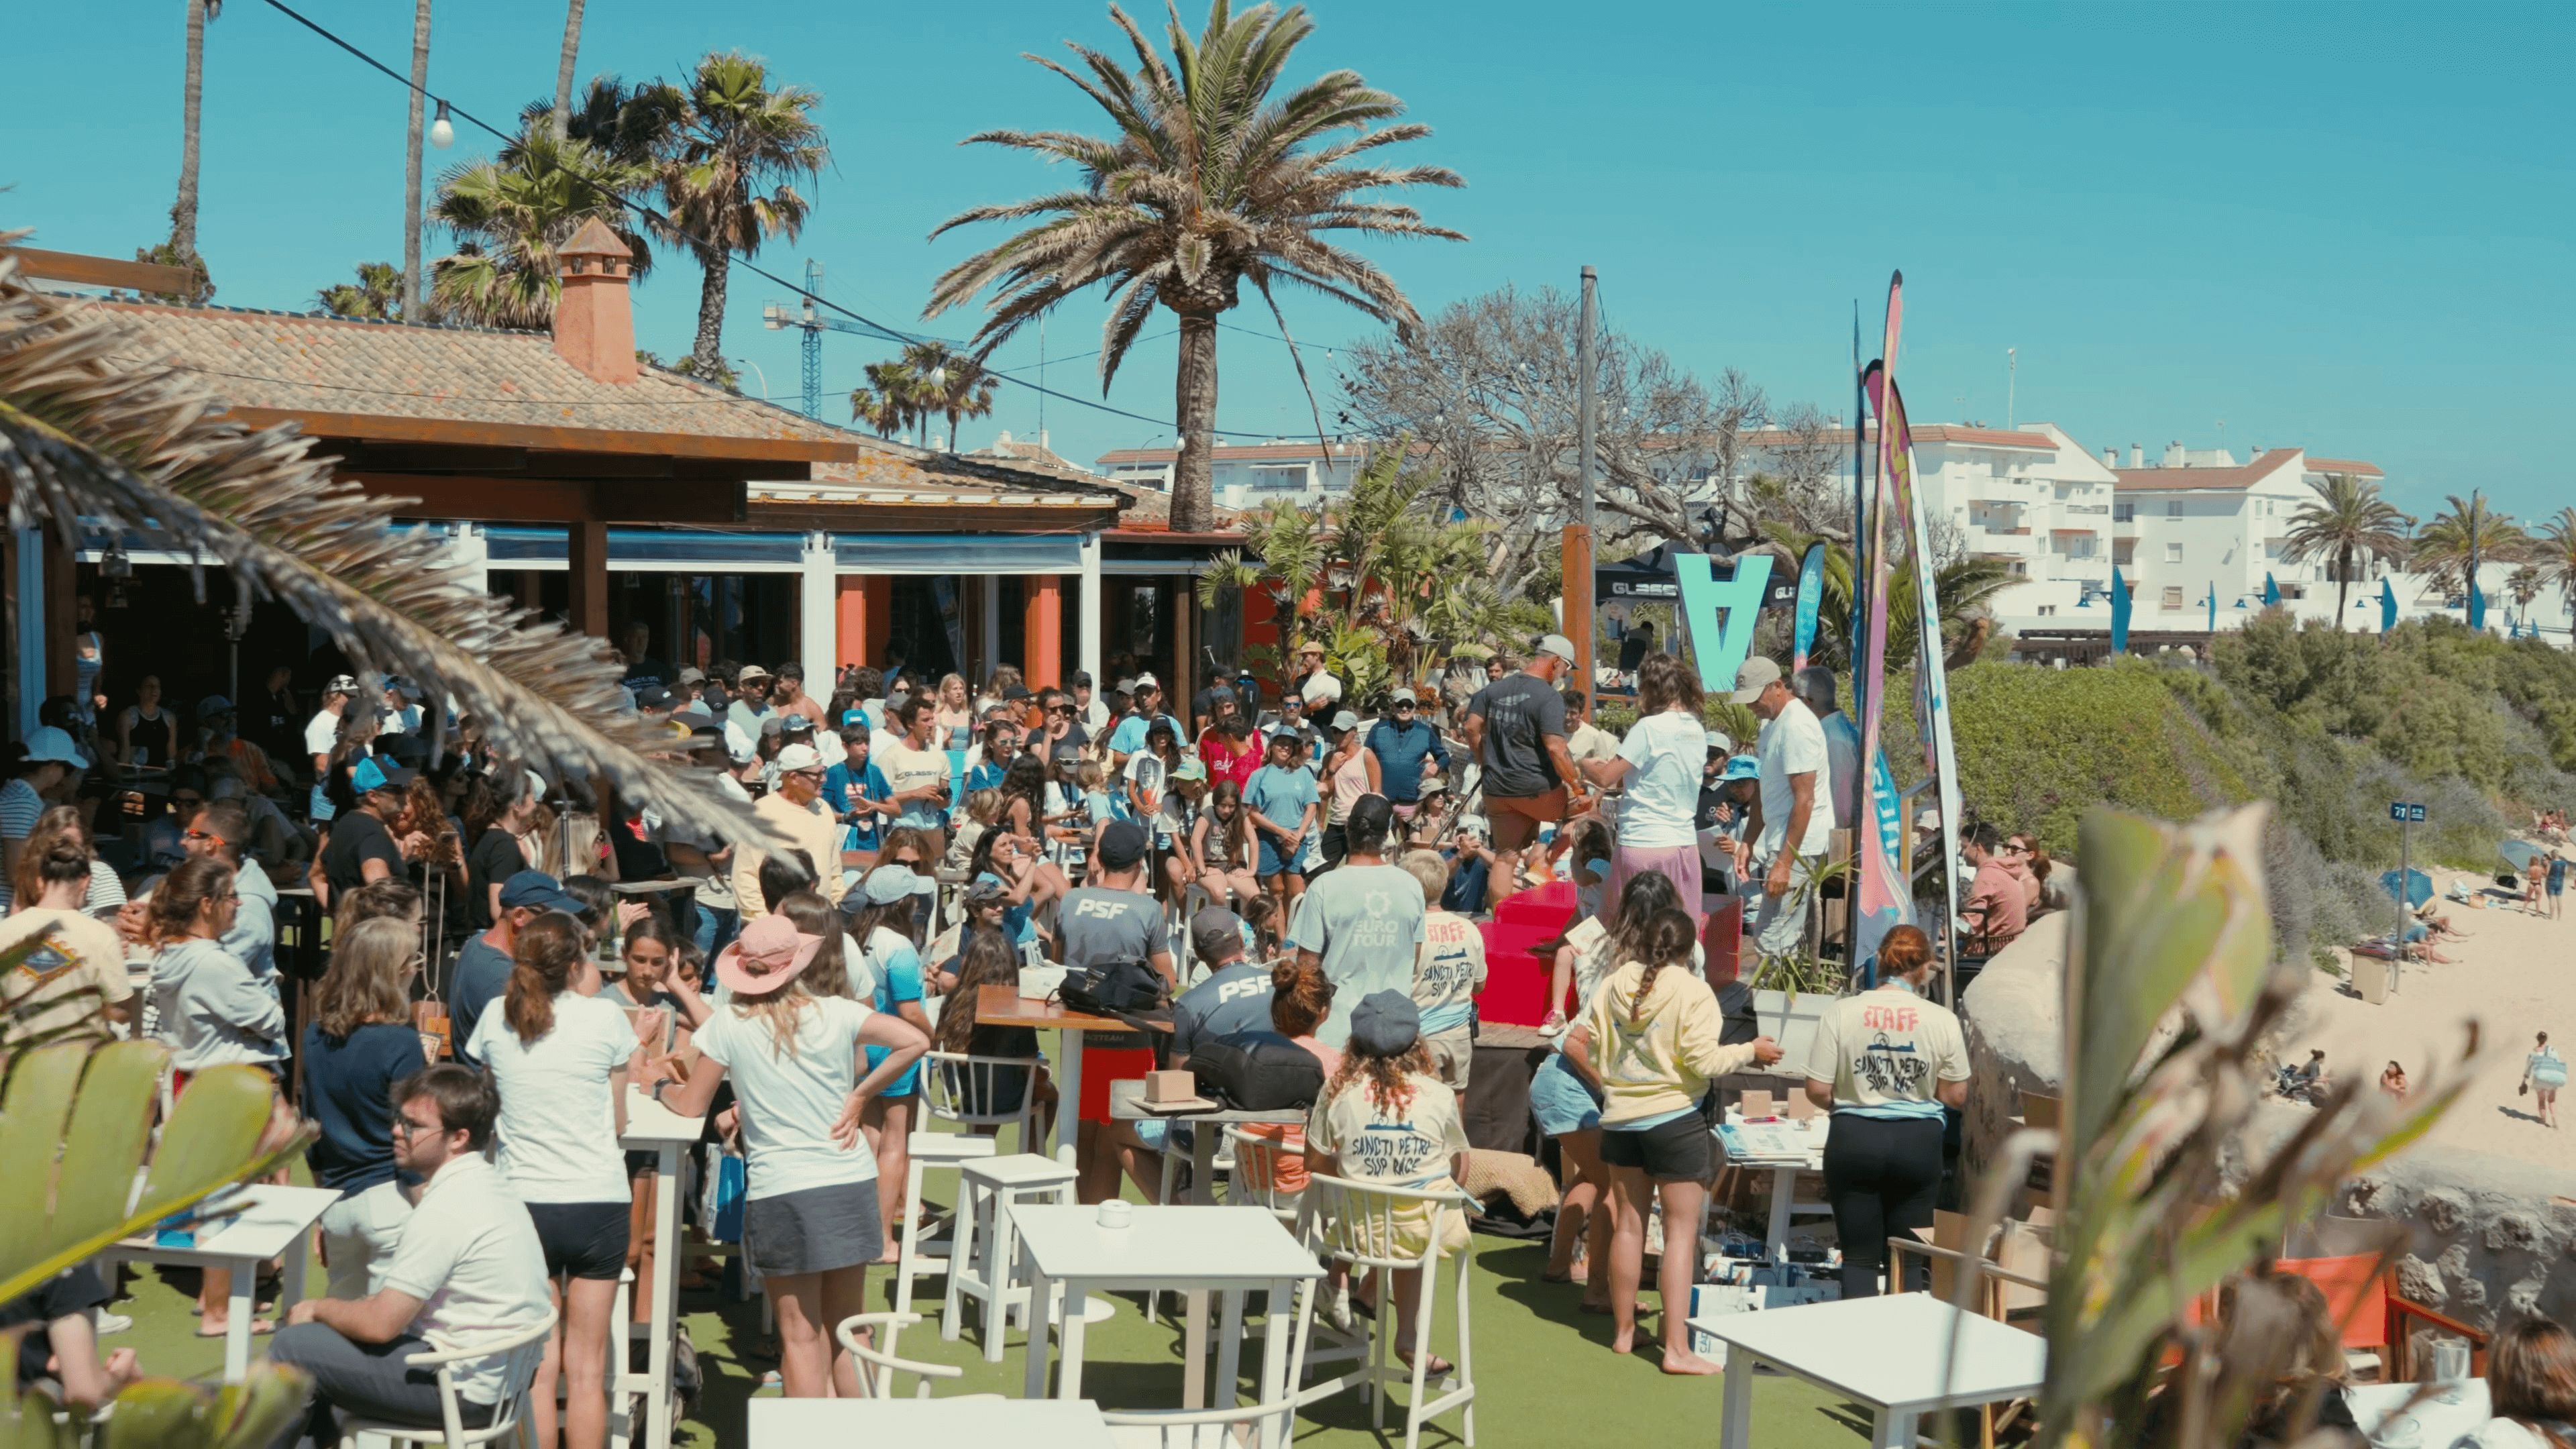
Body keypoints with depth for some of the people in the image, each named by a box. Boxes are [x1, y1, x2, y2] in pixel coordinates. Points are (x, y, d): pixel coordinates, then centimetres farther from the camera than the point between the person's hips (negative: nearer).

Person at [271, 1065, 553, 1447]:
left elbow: (381, 1323, -19)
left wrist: (316, 1308, -1)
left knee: (294, 1346, -5)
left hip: (465, 1388, -10)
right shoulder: (490, 1185, 9)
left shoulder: (449, 1209, -21)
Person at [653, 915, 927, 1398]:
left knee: (801, 1337, 5)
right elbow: (914, 1041, -9)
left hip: (780, 1191, -2)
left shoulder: (728, 1023, -4)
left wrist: (661, 1087, 23)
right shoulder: (836, 1012, -1)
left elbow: (692, 1105, 2)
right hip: (851, 1185, 2)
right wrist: (859, 1097, -1)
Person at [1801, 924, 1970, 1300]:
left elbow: (1817, 1091, -7)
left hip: (1853, 1140, -1)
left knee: (1860, 1257, 8)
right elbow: (1956, 1096, 0)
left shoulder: (1841, 1012, -8)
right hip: (1918, 1142, 1)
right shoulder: (1942, 1020, -6)